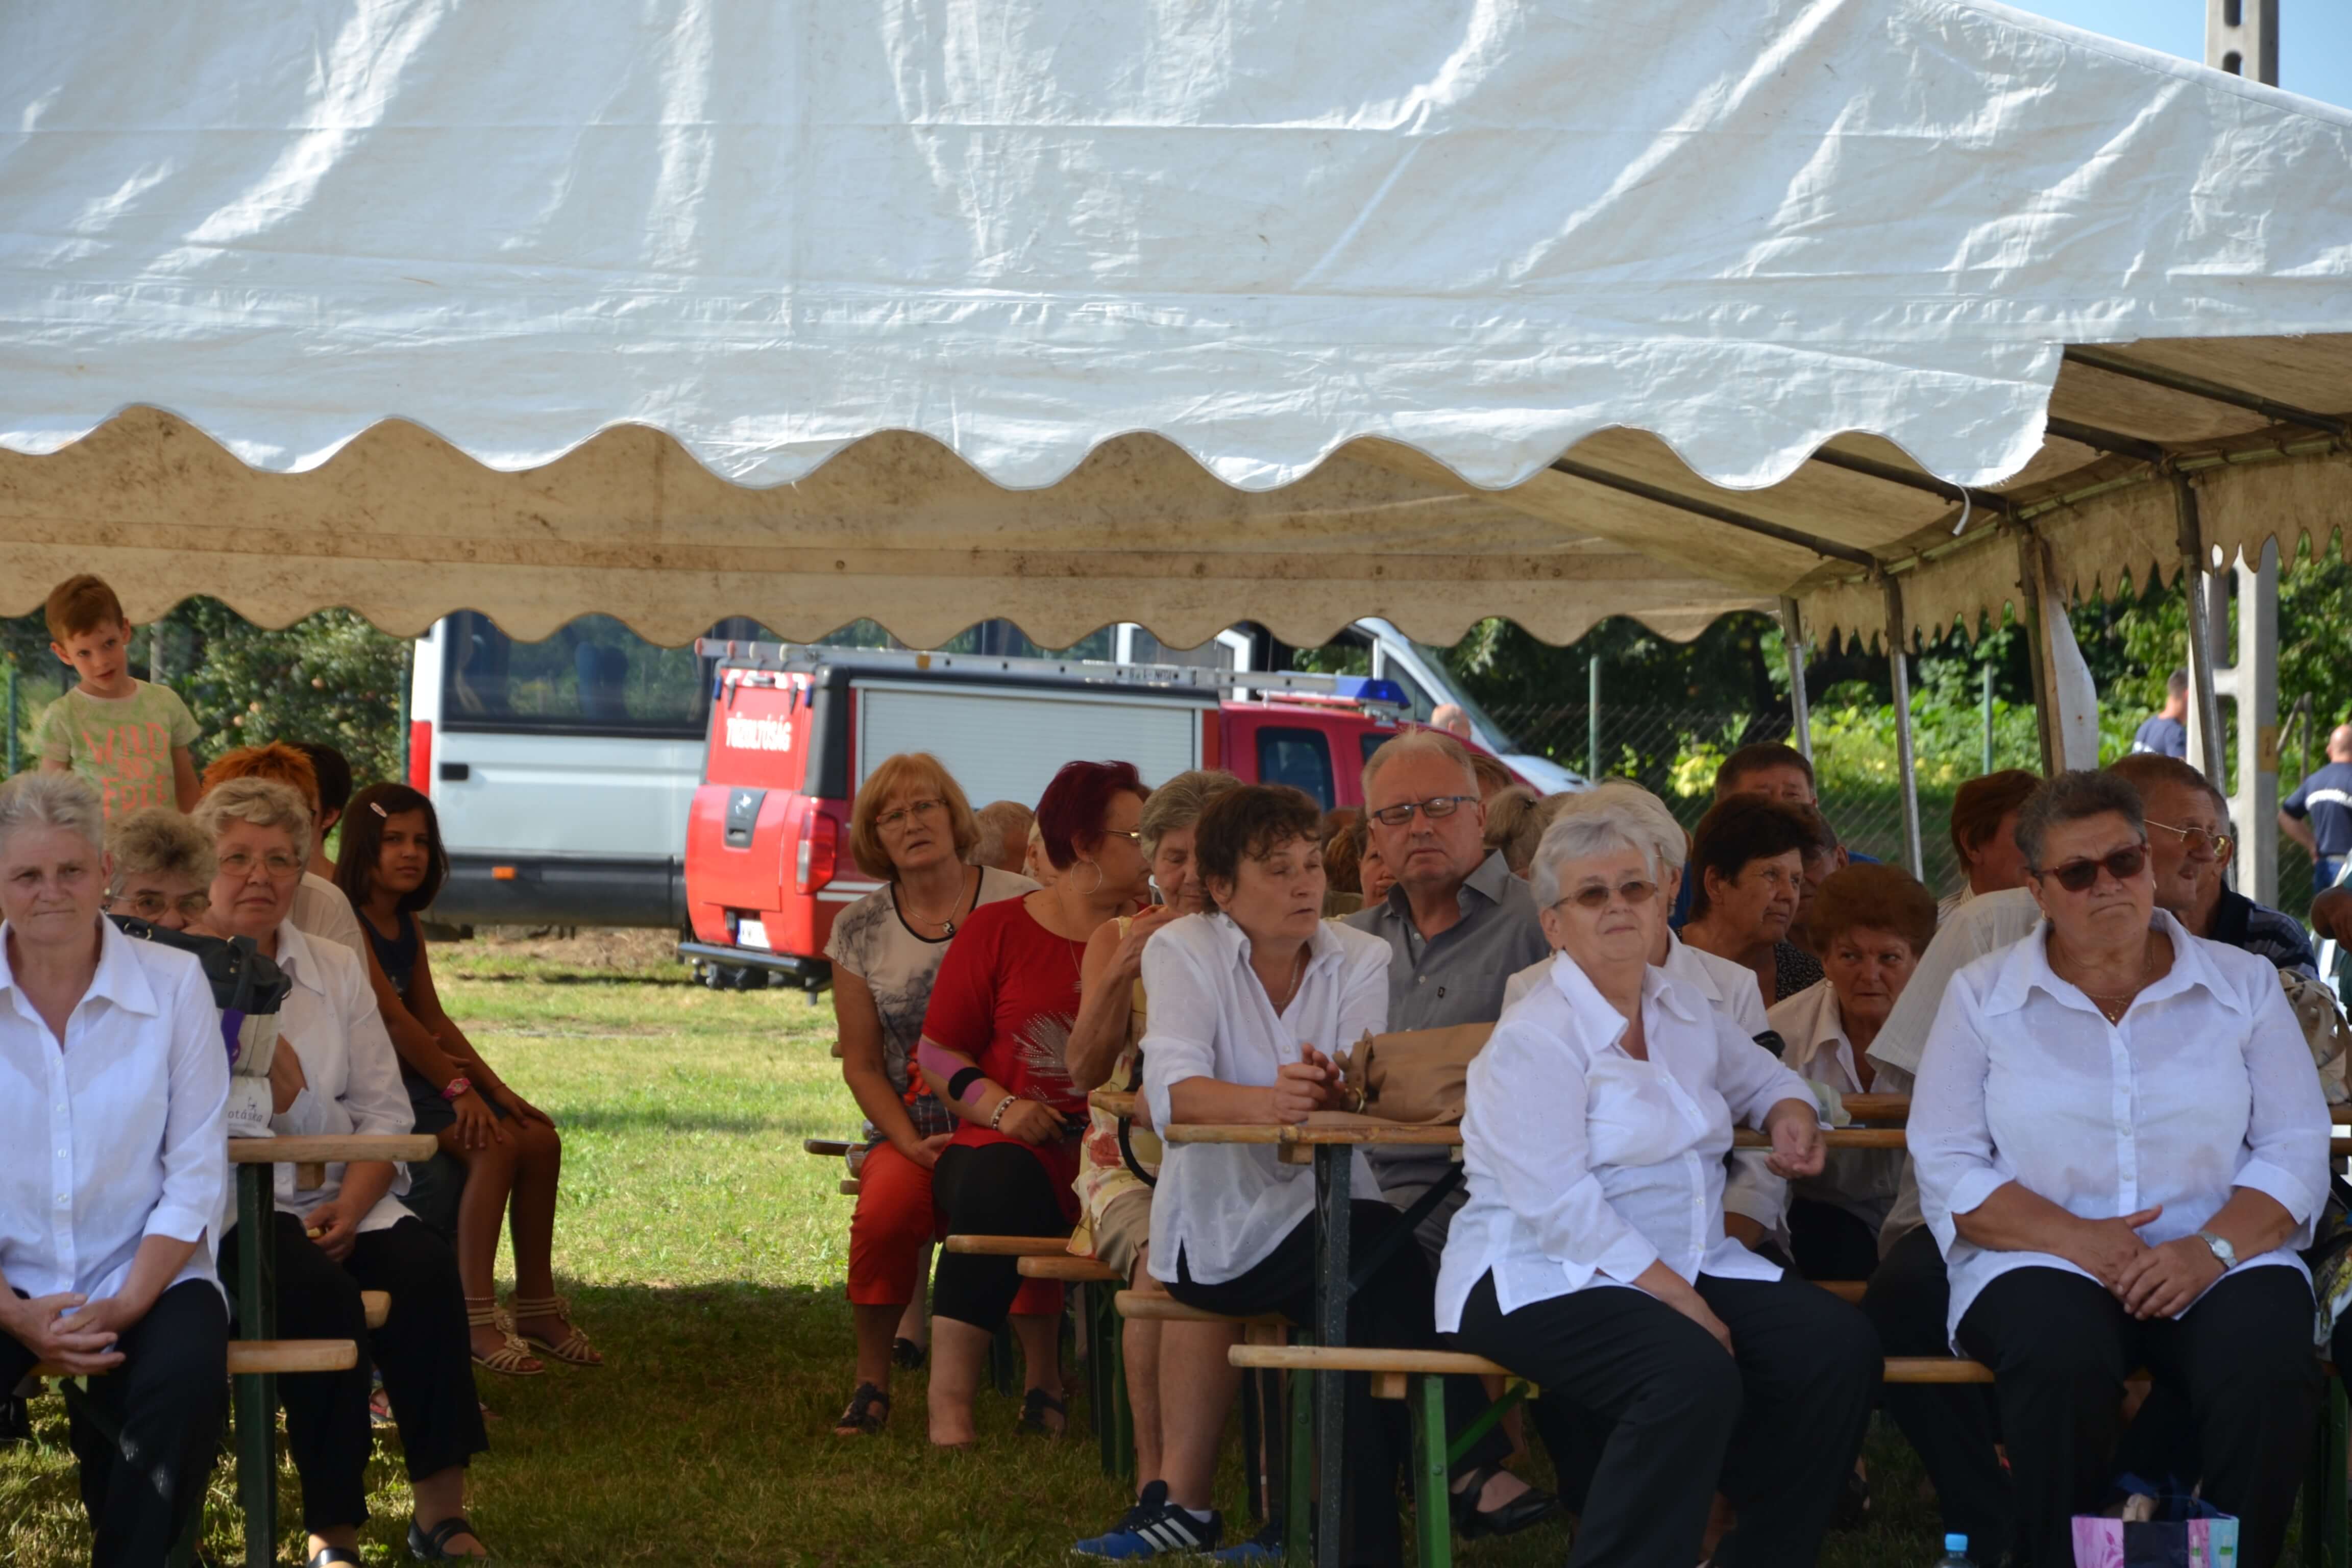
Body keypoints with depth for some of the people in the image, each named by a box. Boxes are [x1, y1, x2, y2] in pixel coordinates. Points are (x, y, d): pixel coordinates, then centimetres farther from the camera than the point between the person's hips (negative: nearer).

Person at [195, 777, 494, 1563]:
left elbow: (384, 1110, 10)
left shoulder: (336, 973, 15)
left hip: (333, 1201, 5)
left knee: (425, 1269, -25)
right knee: (319, 1291, -33)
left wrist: (349, 1207, -7)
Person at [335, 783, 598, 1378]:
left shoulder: (407, 926, 15)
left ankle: (537, 1304, 5)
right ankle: (476, 1318, -26)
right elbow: (389, 1015, -18)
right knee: (493, 1145, -26)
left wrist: (497, 1089, 5)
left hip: (410, 1075, 9)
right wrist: (455, 1086, -18)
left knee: (540, 1139, -2)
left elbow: (433, 1018, 15)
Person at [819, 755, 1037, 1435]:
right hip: (910, 1130, 2)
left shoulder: (1019, 906, 1)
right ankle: (872, 1382, -14)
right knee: (884, 1210, -32)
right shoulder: (859, 931, 8)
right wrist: (914, 1146, -7)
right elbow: (861, 1065, 9)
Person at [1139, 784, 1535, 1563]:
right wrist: (1263, 1102, -40)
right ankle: (1467, 1465, -26)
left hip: (1326, 1212, 3)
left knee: (1365, 1302, -30)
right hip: (1223, 1224, -3)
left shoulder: (1361, 958, 6)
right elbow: (1171, 1090, -20)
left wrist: (1329, 1091, -36)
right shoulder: (1183, 952, -2)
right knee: (1387, 1258, -30)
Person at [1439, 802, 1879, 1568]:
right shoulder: (1536, 1039, -11)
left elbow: (1762, 1077, 34)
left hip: (1685, 1268, 8)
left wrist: (1791, 1115, 8)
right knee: (1694, 1375, -35)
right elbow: (1560, 1207, -19)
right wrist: (1682, 1303, -23)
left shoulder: (1684, 1011, 14)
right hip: (1542, 1279, -8)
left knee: (1837, 1345, -14)